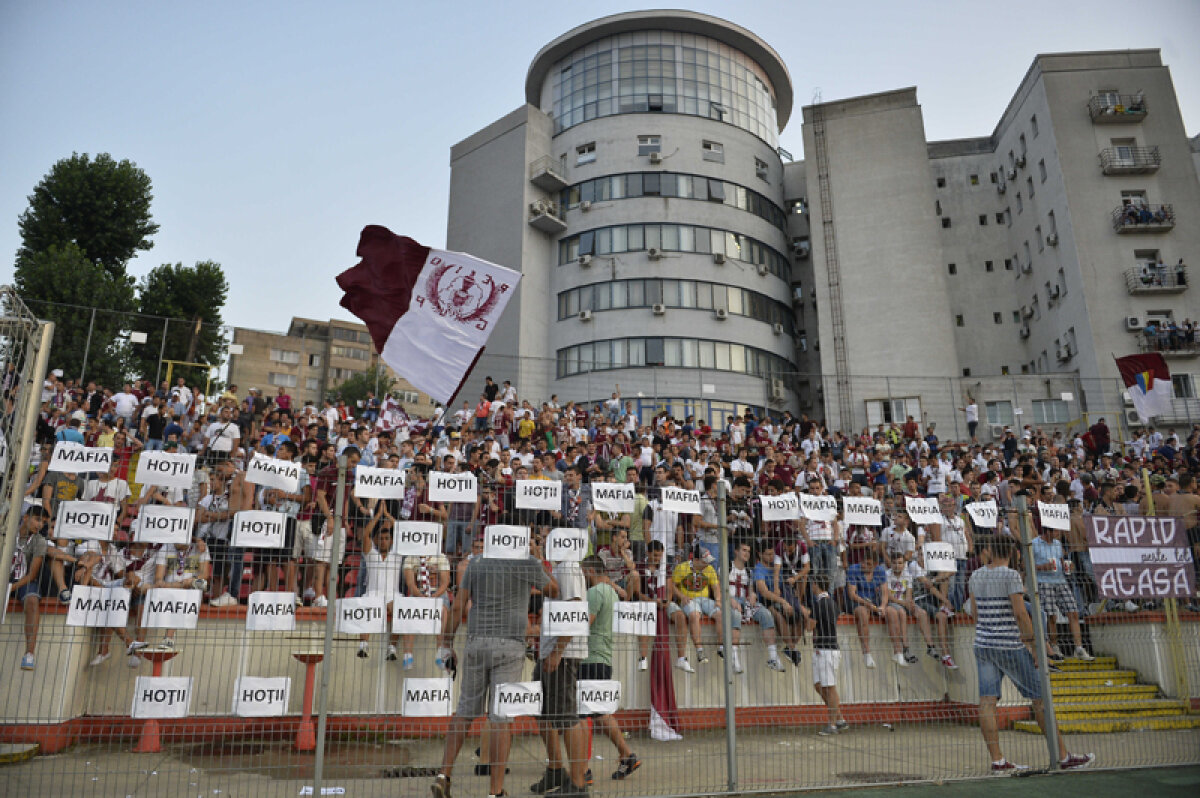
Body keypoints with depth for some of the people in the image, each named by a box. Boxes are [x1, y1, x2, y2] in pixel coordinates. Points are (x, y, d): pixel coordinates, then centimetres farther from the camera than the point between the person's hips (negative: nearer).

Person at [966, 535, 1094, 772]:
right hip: (1010, 645, -5)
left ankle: (997, 760, 3)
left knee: (987, 703, 1)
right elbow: (1020, 613, -15)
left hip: (983, 643, 5)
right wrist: (1035, 645, -9)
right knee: (1040, 698, 7)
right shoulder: (1011, 575, -11)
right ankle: (1064, 757, 15)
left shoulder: (976, 576, 6)